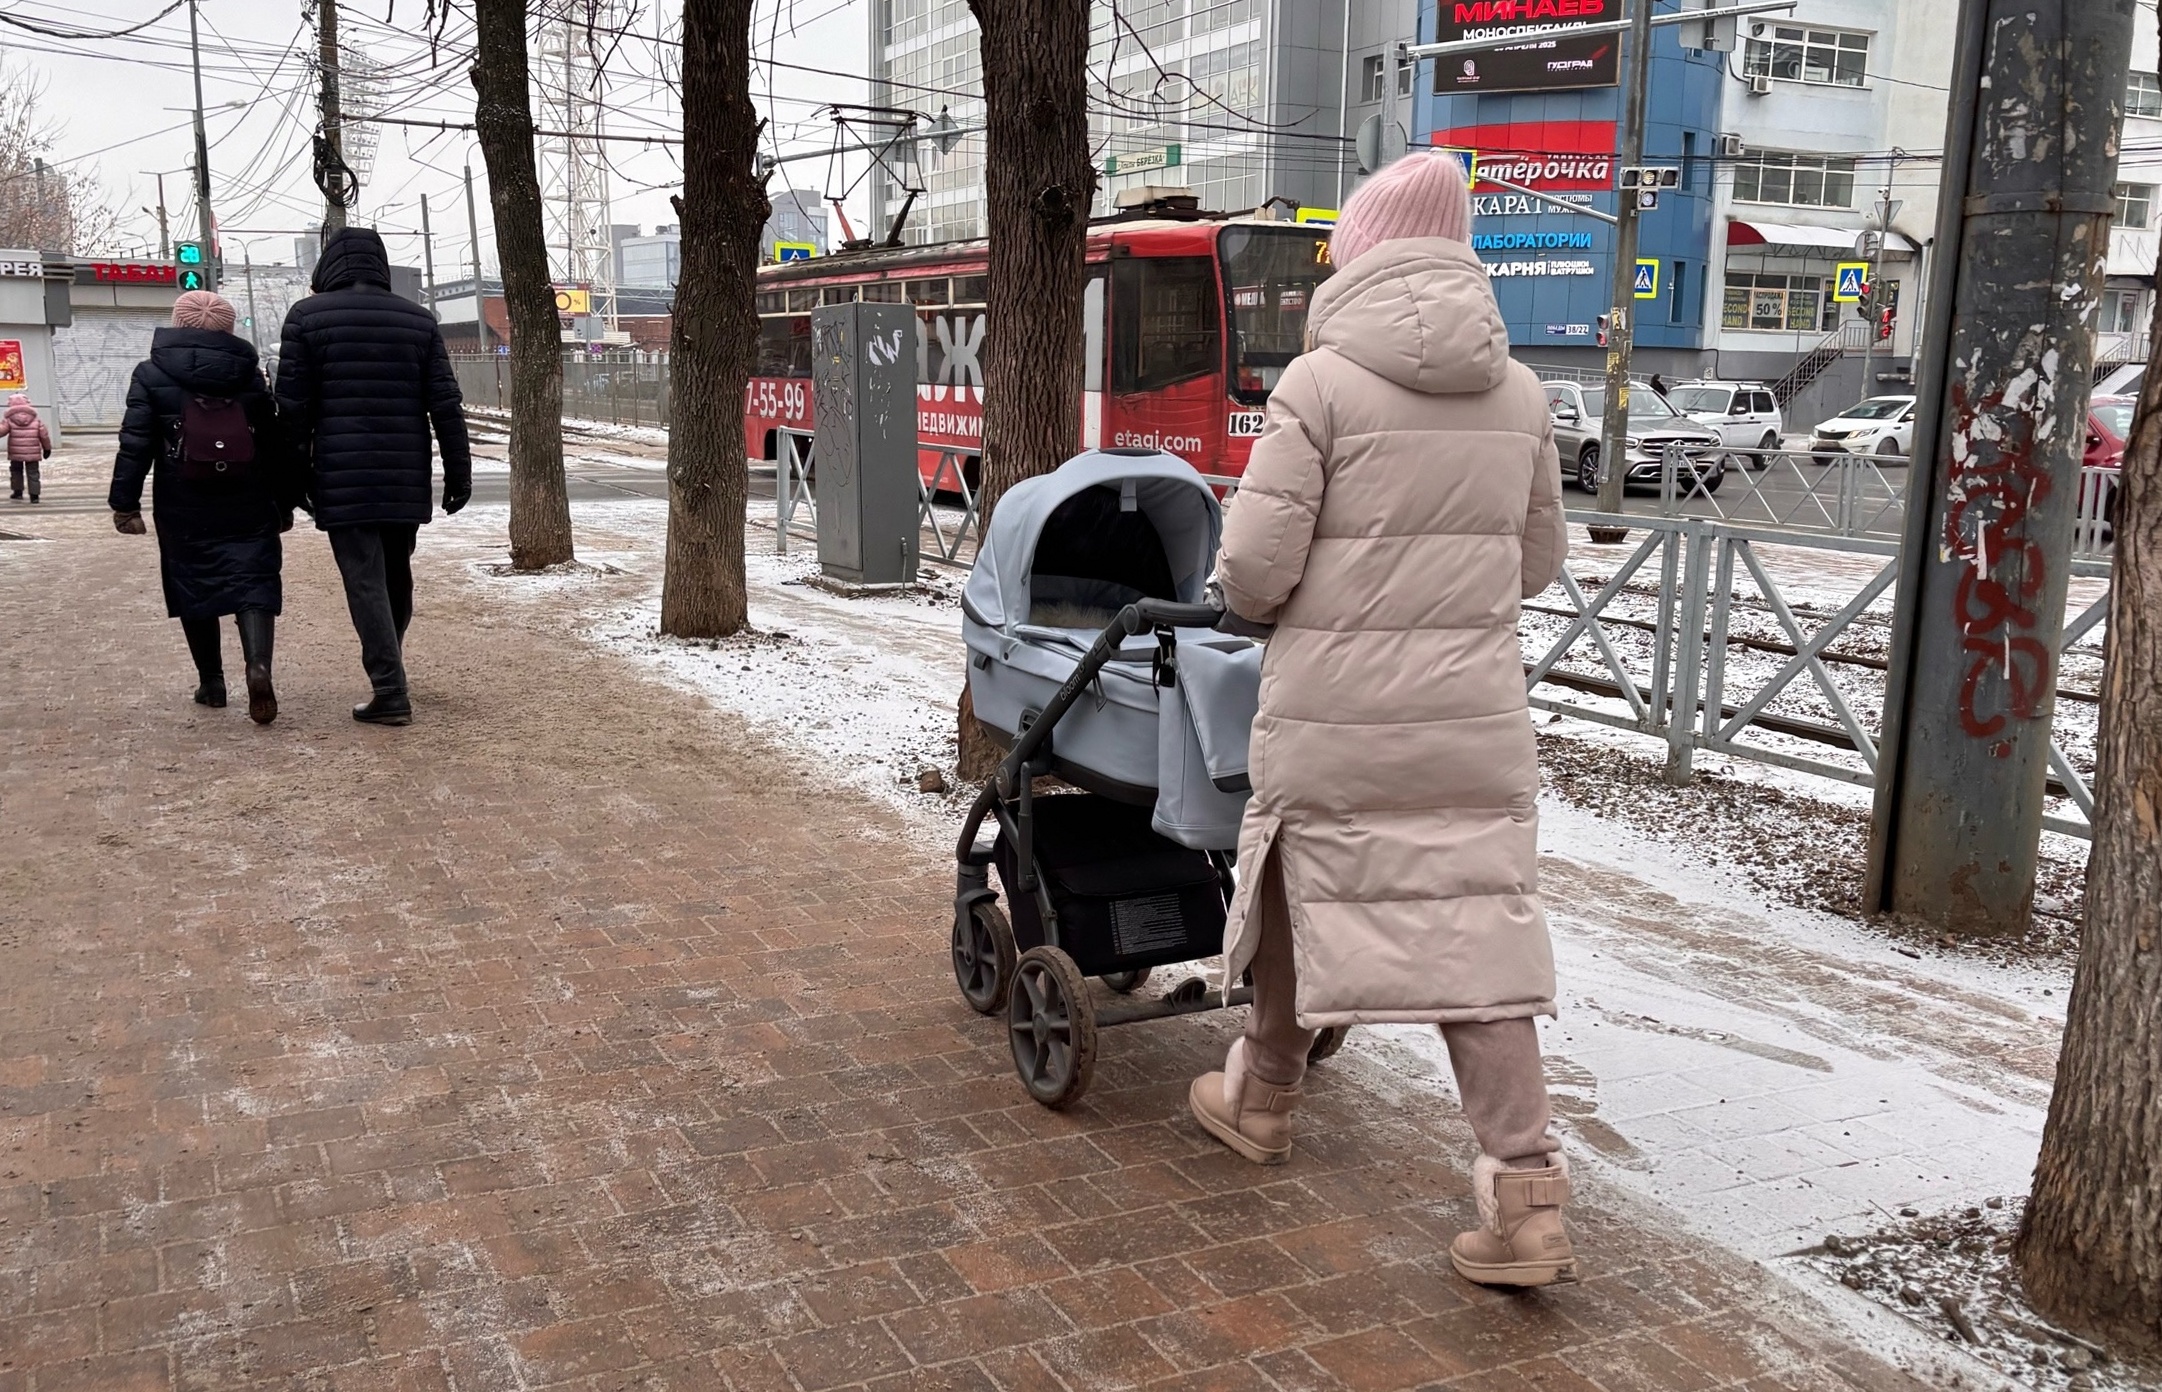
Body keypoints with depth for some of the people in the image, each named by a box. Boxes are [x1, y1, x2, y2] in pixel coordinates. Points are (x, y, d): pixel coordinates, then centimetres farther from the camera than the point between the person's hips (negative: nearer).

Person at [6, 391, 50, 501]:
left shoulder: (9, 418, -2)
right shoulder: (35, 418, 4)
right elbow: (44, 434, 5)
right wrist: (47, 448, 16)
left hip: (16, 452, -1)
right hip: (32, 452, 1)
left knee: (16, 471, 20)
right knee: (33, 473, 5)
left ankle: (17, 491, 21)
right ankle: (34, 494, -1)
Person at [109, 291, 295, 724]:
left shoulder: (152, 374, 2)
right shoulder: (249, 373, 7)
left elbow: (135, 444, -4)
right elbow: (275, 444, 7)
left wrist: (125, 502, 1)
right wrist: (284, 503, 14)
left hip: (183, 508, 0)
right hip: (246, 507, 1)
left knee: (194, 587, 11)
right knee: (252, 581, -2)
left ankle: (211, 681, 17)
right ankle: (258, 665, -26)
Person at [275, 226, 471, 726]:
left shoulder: (308, 316, -1)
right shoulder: (418, 320, 7)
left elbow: (293, 406, -3)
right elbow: (445, 404, 4)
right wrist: (458, 472, 8)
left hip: (342, 479, -3)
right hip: (406, 479, 4)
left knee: (365, 582, -4)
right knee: (396, 577, 17)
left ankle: (390, 693, -8)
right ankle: (388, 675, 30)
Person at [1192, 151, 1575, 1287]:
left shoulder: (1322, 382, -10)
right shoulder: (1517, 391, 5)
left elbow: (1254, 565, -13)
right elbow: (1536, 560, 13)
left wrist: (1251, 598, 9)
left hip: (1334, 713, -3)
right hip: (1475, 712, 4)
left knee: (1300, 889, 16)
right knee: (1475, 926, 6)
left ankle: (1261, 1098, 38)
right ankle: (1526, 1197, 3)